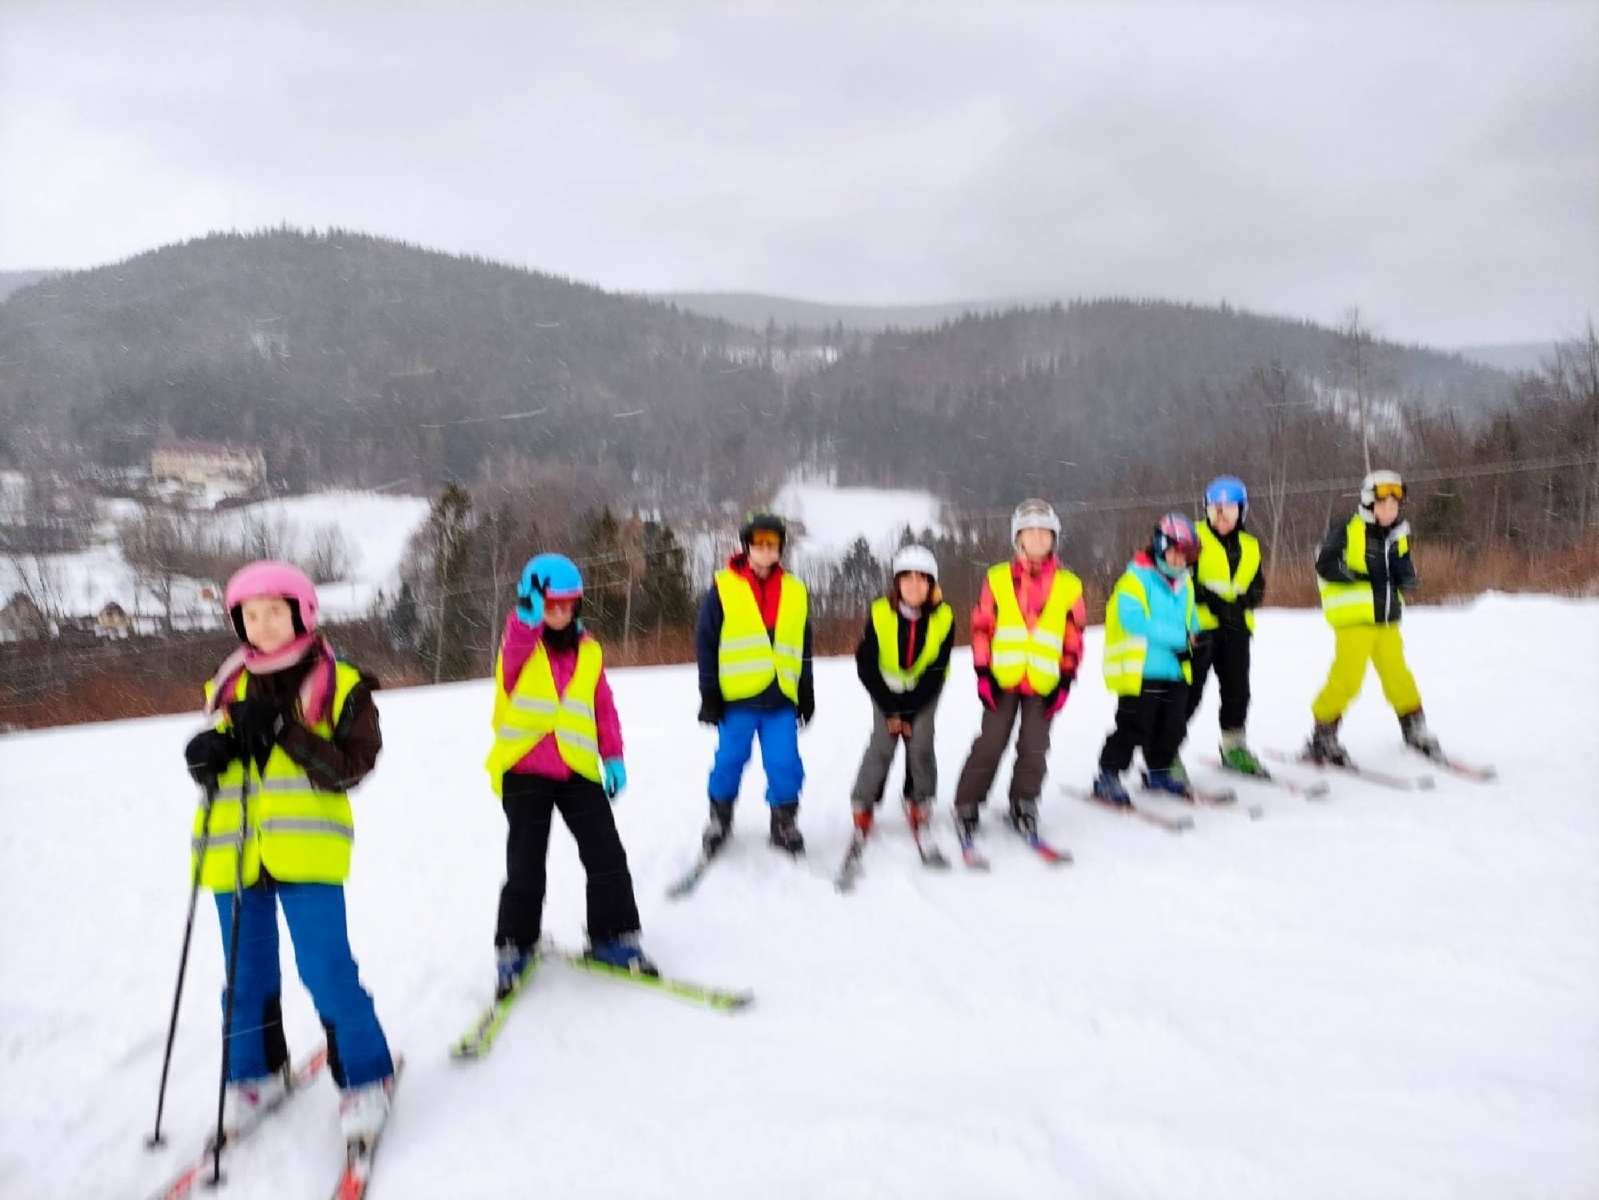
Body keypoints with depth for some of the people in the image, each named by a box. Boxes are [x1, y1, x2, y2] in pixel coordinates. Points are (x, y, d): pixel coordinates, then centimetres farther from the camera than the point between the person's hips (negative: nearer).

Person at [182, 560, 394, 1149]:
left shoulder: (340, 684, -4)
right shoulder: (228, 685, 10)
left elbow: (351, 768, -11)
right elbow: (213, 762, 18)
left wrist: (283, 730, -22)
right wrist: (206, 757, -6)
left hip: (306, 850, -5)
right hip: (233, 851, 5)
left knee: (326, 969, -6)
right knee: (246, 973, 15)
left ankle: (365, 1079, 11)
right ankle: (256, 1072, 36)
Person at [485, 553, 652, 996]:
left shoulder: (588, 650, 10)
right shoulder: (519, 645, 1)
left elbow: (603, 708, 11)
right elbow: (518, 645, -25)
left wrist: (613, 757, 3)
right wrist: (529, 613, -41)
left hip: (578, 770, 3)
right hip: (524, 771, -3)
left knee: (607, 855, 0)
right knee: (525, 866, -1)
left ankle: (613, 937, 16)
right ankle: (514, 947, 18)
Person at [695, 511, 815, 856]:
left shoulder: (795, 592, 11)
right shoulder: (723, 588, 1)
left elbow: (803, 649, 16)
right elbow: (706, 643, 1)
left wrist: (807, 694, 14)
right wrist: (709, 694, -3)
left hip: (781, 698, 2)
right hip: (737, 697, -2)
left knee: (785, 764, 0)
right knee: (730, 760, 6)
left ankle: (785, 823, 18)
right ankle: (720, 818, 26)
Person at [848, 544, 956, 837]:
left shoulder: (944, 617, -22)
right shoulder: (880, 613, -25)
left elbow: (936, 671, -15)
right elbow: (866, 666, -17)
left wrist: (909, 712, -16)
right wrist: (890, 709, -17)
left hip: (924, 689, 1)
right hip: (886, 688, -1)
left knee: (920, 744, -12)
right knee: (882, 744, -13)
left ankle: (920, 802, 9)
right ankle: (862, 804, 2)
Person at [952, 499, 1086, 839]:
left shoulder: (1069, 585, 5)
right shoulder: (998, 579, 2)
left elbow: (1074, 638, 8)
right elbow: (981, 626, 3)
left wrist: (1065, 681, 2)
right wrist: (983, 672, -3)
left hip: (1044, 683, 1)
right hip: (1003, 679, -1)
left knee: (1034, 749, 5)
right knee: (989, 744, 1)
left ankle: (1024, 805, 21)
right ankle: (967, 805, 12)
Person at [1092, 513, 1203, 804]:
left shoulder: (1184, 584, 13)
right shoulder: (1136, 579, -12)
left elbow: (1191, 621, 20)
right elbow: (1132, 620, -23)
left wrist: (1189, 645, -2)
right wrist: (1178, 636, -20)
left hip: (1176, 671, 7)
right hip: (1140, 671, -7)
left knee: (1173, 726, 13)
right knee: (1133, 728, -5)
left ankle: (1158, 772, 32)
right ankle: (1108, 777, 6)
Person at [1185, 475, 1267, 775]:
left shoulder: (1249, 546, 16)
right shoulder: (1195, 538, -2)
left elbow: (1258, 587, 16)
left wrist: (1243, 600, -5)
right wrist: (1212, 599, -18)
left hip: (1236, 628, 5)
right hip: (1200, 627, -5)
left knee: (1237, 688, 9)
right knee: (1189, 691, -5)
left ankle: (1235, 747, 25)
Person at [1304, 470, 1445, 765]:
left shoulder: (1399, 536, 14)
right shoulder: (1346, 531, -5)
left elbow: (1408, 581, 16)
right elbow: (1324, 565, -10)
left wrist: (1404, 572, -7)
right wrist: (1360, 575, -19)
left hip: (1387, 619, 6)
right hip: (1354, 618, -6)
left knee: (1396, 673, 12)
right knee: (1347, 678, -10)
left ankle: (1415, 730, 31)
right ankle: (1322, 739, 2)